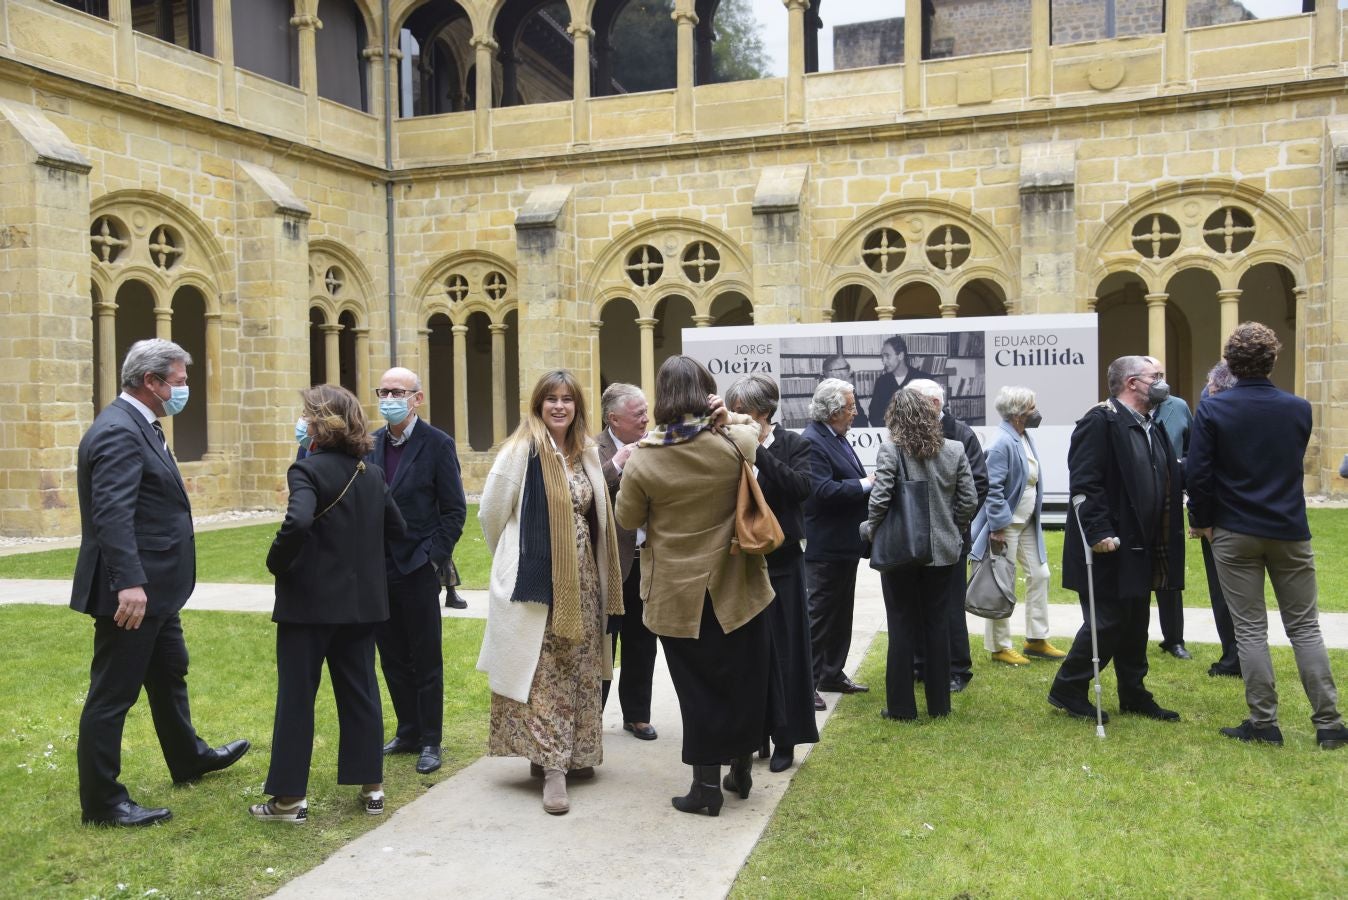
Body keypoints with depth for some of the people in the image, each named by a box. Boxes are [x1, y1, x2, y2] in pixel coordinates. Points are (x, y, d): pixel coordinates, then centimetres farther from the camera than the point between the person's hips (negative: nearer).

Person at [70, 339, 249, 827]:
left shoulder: (139, 426, 13)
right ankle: (102, 801, 13)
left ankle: (188, 758, 43)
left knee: (169, 674, 25)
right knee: (112, 693, 1)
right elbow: (112, 513, -30)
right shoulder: (118, 431, -20)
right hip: (132, 591, -11)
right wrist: (129, 583, -36)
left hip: (153, 588, 11)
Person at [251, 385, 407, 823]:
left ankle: (289, 798, 13)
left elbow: (297, 522, -31)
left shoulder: (308, 470, -15)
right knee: (360, 692, 13)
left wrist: (277, 563, -15)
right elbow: (395, 526, 13)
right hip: (361, 600, 6)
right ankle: (371, 786, 20)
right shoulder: (372, 472, 6)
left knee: (296, 696, 5)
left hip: (310, 600, -6)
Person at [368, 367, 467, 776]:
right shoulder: (370, 444, 7)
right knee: (393, 659, 14)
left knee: (426, 661, 5)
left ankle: (430, 741, 16)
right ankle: (407, 732, 28)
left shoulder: (438, 444, -7)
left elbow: (454, 509, -7)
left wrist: (433, 556, -13)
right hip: (378, 570, 5)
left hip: (417, 570, -5)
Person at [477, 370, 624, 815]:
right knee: (547, 672, -4)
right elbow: (491, 512, -5)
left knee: (580, 669, 11)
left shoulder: (587, 452, 10)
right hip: (539, 582, -6)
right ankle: (552, 767, -1)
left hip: (582, 581, 6)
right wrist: (515, 560, 6)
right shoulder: (522, 450, -9)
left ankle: (573, 753, 24)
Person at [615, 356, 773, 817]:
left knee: (698, 687, 10)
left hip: (678, 592, -1)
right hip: (736, 585, 2)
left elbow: (628, 518, 0)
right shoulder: (734, 444, -11)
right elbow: (753, 427, 13)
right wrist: (729, 417, -4)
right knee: (743, 679, 18)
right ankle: (742, 768, 34)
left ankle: (707, 783, 16)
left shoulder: (644, 460, -14)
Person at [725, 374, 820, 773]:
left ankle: (785, 738, 15)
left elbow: (802, 486, -18)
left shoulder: (793, 444, -1)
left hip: (780, 562, -2)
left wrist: (758, 450, -21)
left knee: (782, 648, 3)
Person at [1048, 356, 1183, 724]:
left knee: (1135, 625, 15)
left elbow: (1165, 480, 18)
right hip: (1111, 548, -9)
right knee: (1107, 622, -3)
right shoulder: (1101, 421, -15)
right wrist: (1099, 533, -25)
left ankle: (1134, 696, 27)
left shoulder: (1151, 428, 15)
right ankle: (1067, 691, 11)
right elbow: (1084, 483, -21)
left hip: (1141, 549, 9)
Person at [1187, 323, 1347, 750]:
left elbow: (1197, 473, -11)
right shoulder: (1299, 409, 0)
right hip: (1290, 531, 2)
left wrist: (1202, 520, 2)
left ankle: (1264, 723, 8)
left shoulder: (1213, 409, -10)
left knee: (1250, 631, 5)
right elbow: (1293, 465, 14)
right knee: (1304, 627, 10)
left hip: (1235, 534, -2)